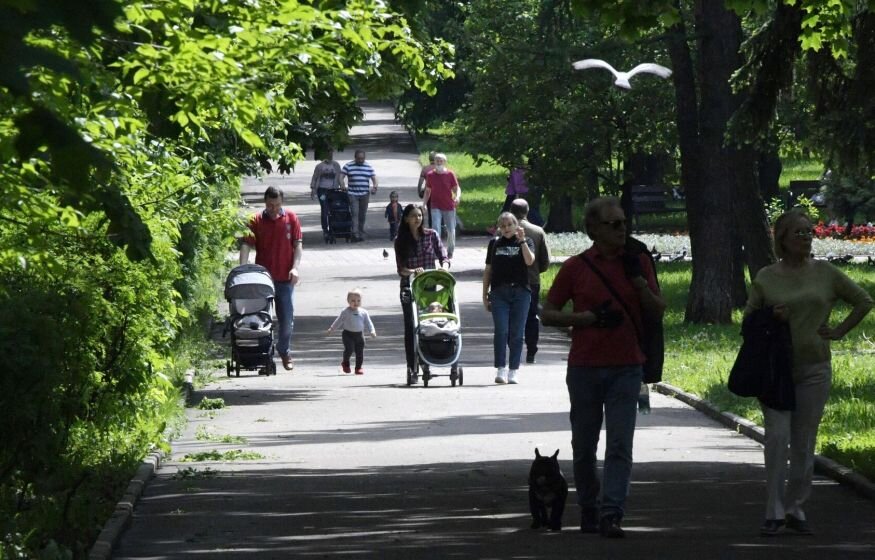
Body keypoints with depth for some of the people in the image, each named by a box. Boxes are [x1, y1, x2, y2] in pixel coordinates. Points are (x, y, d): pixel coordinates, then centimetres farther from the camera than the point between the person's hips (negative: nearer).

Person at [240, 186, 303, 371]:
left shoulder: (291, 219, 3)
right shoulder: (256, 221, -2)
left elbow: (298, 244, 2)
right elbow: (246, 245, -8)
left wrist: (295, 267, -12)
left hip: (285, 278, 1)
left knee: (287, 319, 5)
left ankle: (285, 352, 23)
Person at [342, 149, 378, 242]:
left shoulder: (368, 167, 10)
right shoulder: (348, 166, 3)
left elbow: (374, 178, 10)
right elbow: (341, 177, 1)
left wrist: (375, 187, -10)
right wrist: (343, 186, -16)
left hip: (365, 195, 3)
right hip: (352, 194, -3)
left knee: (362, 215, 6)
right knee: (354, 213, -13)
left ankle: (361, 234, 16)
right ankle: (355, 234, -18)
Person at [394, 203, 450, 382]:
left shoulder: (431, 235, 5)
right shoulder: (400, 241, 3)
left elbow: (443, 256, 1)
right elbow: (400, 269, -1)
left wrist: (444, 267, -21)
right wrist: (412, 271, -22)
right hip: (409, 288, 0)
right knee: (411, 328, -2)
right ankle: (412, 368, -1)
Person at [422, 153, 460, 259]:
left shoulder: (450, 174, -2)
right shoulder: (430, 175, 3)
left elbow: (456, 188, 1)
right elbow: (427, 191, 11)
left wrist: (457, 197, -20)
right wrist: (424, 204, 4)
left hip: (449, 206, 0)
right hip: (436, 207, 0)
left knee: (451, 231, 9)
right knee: (436, 230, -13)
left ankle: (450, 251, 25)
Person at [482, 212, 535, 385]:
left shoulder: (526, 242, 7)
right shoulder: (495, 243, 11)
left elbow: (529, 261, -12)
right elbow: (488, 270, 15)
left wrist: (522, 240, -16)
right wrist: (485, 294, 11)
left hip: (520, 292, 0)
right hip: (499, 292, 0)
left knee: (516, 333, 1)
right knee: (501, 331, -9)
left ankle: (513, 371, 7)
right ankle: (500, 369, -8)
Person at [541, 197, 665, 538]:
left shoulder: (637, 263, 7)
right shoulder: (576, 267, 1)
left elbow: (657, 311, 8)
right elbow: (547, 314, 3)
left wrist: (639, 281, -8)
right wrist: (588, 317, -11)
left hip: (626, 367, 0)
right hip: (585, 366, 0)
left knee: (620, 445, -11)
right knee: (584, 446, 8)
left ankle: (611, 514, -15)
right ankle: (588, 508, 24)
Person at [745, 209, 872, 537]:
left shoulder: (825, 273, 4)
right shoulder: (766, 277, 2)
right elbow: (748, 319, 9)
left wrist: (839, 331, 3)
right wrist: (770, 318, -11)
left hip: (814, 367, 2)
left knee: (804, 443, 4)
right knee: (777, 436, -12)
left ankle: (796, 509, 15)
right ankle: (774, 513, -10)